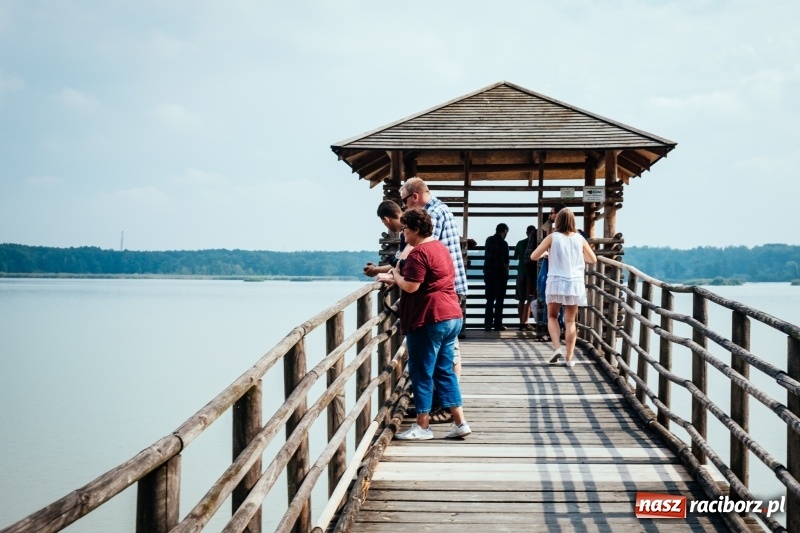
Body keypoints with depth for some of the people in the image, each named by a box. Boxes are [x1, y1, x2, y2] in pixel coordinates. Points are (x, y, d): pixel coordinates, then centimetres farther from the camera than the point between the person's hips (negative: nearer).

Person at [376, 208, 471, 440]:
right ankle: (460, 423, 10)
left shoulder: (419, 252, -14)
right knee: (445, 371, 13)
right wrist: (394, 277, 19)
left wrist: (395, 275, -2)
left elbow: (410, 286, -20)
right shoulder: (440, 247, 17)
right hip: (451, 317, 10)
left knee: (421, 373, 0)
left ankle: (422, 427, 7)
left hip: (430, 320, -10)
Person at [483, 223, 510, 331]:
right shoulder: (503, 243, -13)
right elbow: (505, 262, -13)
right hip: (500, 274, -6)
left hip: (488, 273, 6)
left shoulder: (489, 240, 6)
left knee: (489, 300, 10)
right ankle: (497, 324, 0)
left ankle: (488, 324, 6)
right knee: (499, 300, 1)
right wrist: (506, 271, 2)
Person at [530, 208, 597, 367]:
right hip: (574, 283, 1)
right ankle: (570, 357, 5)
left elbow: (533, 256, -2)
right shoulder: (580, 239, 2)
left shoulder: (552, 237, -3)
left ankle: (556, 347, -3)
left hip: (556, 283, -1)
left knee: (552, 316, 16)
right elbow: (593, 259, 15)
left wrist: (545, 253, 19)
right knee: (570, 321, 7)